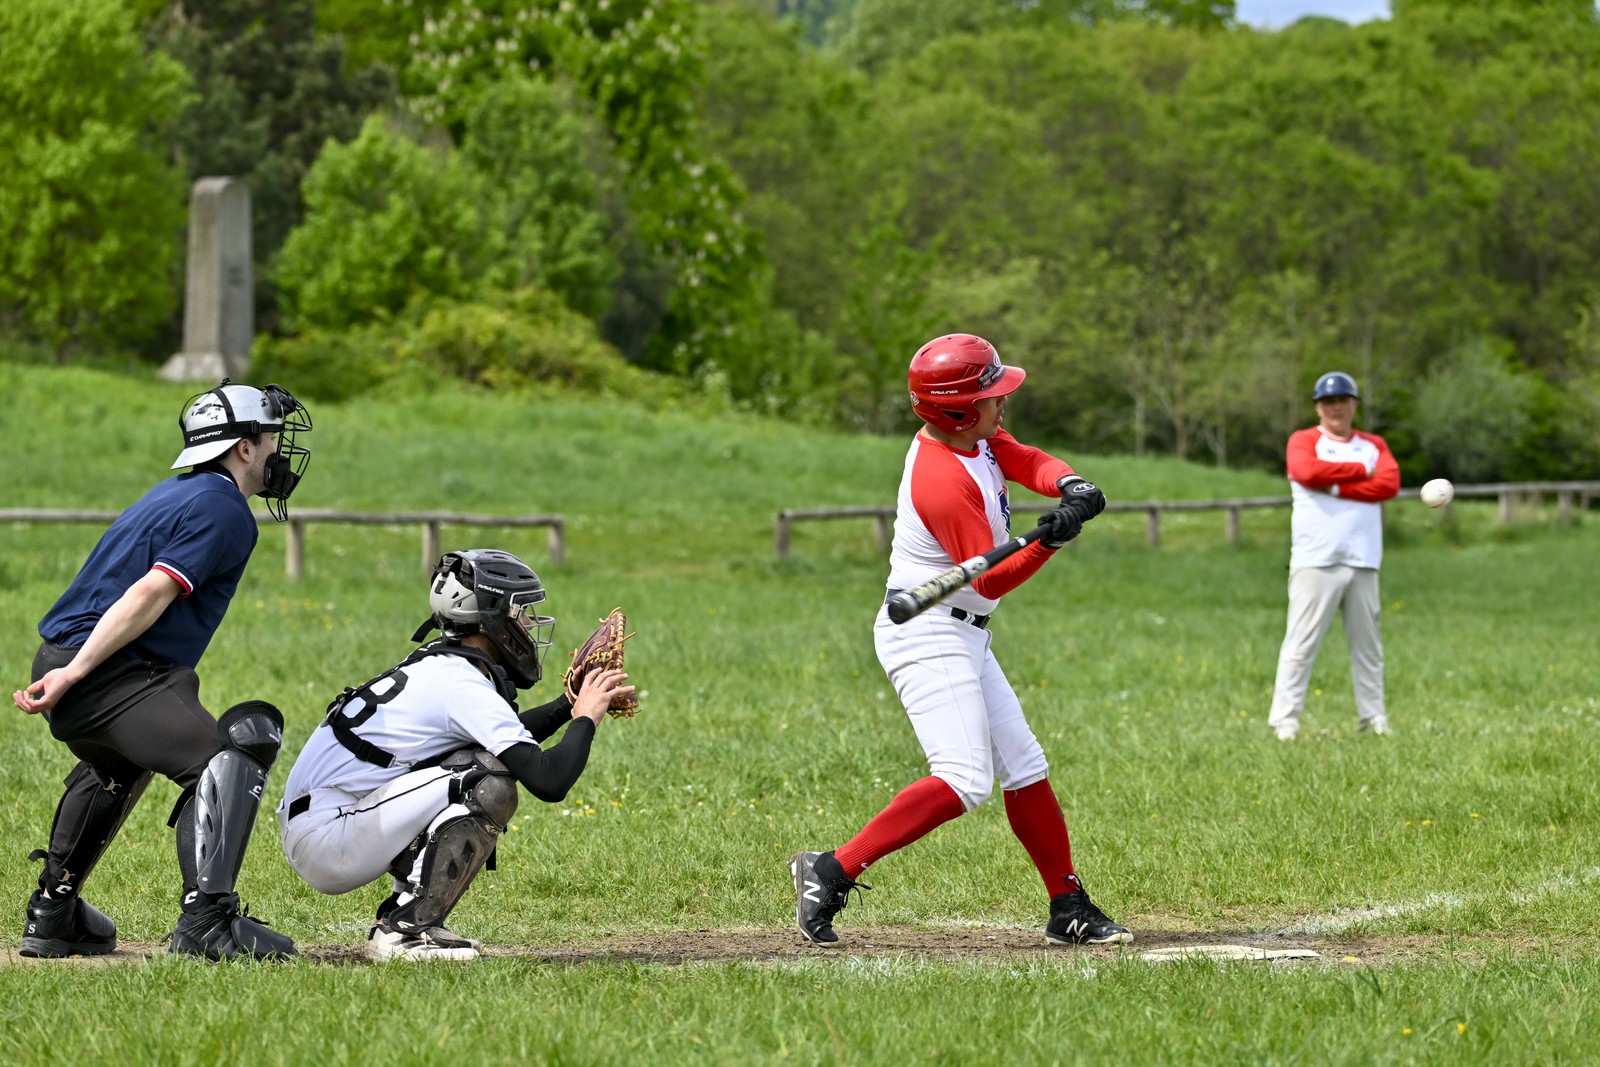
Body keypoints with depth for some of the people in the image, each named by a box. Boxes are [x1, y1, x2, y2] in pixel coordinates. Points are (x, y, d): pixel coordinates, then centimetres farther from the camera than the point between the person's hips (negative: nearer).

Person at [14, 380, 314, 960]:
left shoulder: (176, 494, 23)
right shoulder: (224, 509, -8)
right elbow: (150, 595, -18)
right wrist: (76, 672, -24)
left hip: (64, 664, 11)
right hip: (112, 675, -11)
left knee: (116, 765, 37)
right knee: (224, 761, -22)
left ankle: (53, 914, 42)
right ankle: (206, 920, -36)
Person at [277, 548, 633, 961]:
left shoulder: (437, 665, 14)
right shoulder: (464, 687, -16)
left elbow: (507, 737, 32)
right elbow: (549, 781, -22)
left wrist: (569, 704, 19)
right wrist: (585, 718, -5)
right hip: (325, 844, -10)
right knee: (491, 786, -18)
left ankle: (399, 917, 13)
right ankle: (406, 932, -13)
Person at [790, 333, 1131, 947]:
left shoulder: (973, 436, 2)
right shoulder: (945, 483, -24)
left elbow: (1030, 463, 3)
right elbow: (991, 580, -22)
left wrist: (1071, 487, -19)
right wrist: (1049, 542, -37)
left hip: (962, 638, 10)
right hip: (928, 637, -10)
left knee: (1024, 768, 12)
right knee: (965, 780, -20)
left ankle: (1070, 911, 18)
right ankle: (831, 873, -21)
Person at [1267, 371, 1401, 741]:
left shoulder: (1374, 445, 16)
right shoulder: (1303, 441, 7)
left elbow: (1389, 484, -3)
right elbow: (1307, 472, -16)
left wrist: (1335, 487, -10)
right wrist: (1361, 471, -6)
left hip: (1362, 561, 4)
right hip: (1315, 559, -4)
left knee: (1368, 644, 6)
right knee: (1301, 643, -9)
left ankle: (1374, 719, 13)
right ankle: (1284, 721, -9)